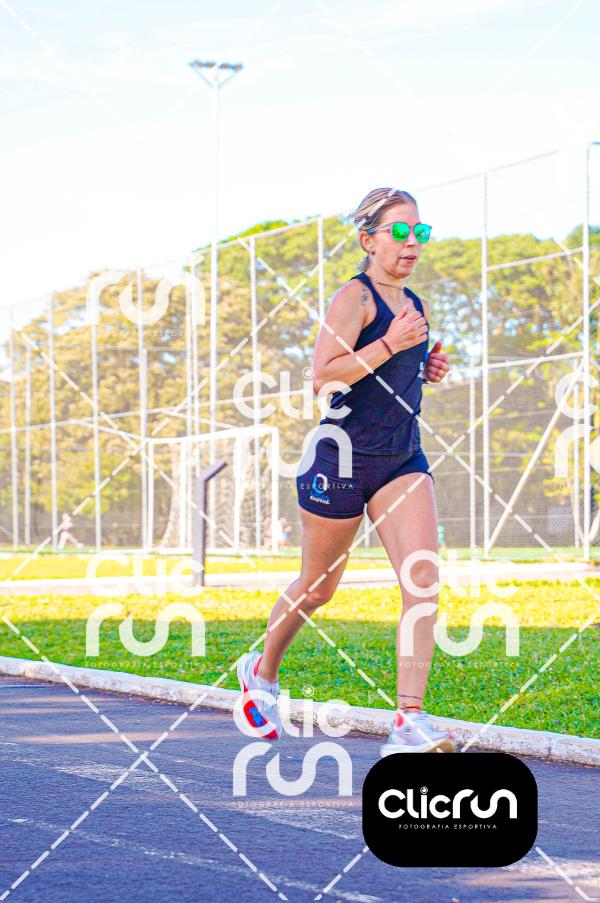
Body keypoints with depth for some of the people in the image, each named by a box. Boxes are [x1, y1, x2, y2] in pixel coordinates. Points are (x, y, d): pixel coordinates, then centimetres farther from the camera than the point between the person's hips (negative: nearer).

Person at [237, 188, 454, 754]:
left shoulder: (415, 307, 15)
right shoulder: (355, 297, -9)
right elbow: (323, 376, -19)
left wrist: (427, 371, 10)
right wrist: (390, 345, -22)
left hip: (403, 460, 6)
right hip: (344, 456, -6)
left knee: (423, 575, -15)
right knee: (318, 587, 10)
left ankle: (410, 721, -19)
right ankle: (262, 670, 39)